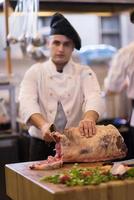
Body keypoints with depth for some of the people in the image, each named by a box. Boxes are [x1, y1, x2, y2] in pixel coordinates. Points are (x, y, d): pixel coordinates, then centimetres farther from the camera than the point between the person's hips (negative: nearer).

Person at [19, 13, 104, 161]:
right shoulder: (35, 72, 2)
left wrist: (89, 118, -39)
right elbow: (27, 103, -15)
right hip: (42, 145, 0)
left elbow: (94, 98, -16)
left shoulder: (84, 73, 3)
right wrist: (43, 125, -35)